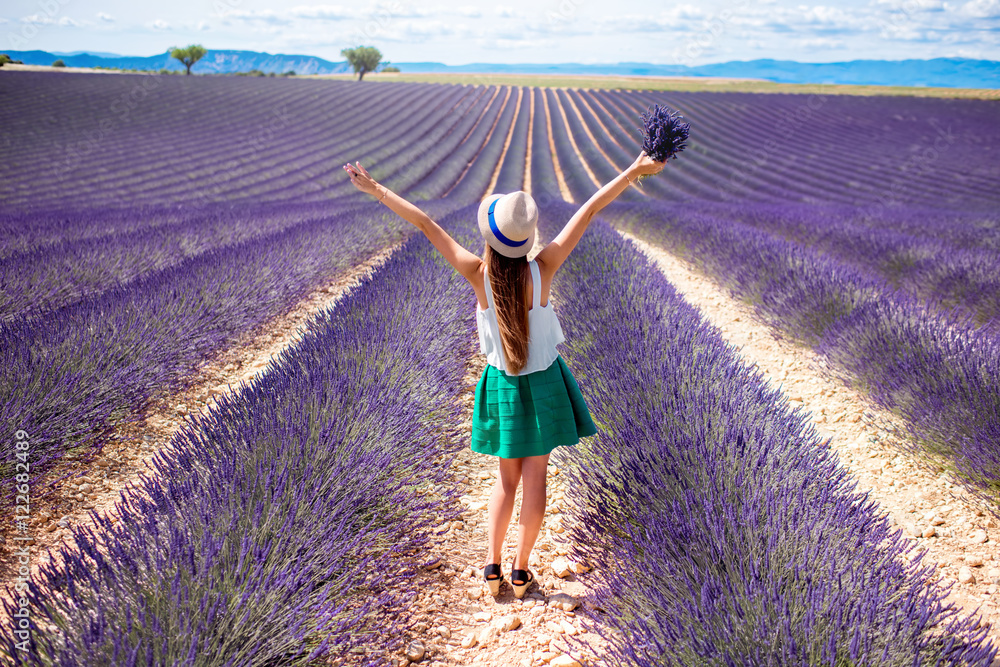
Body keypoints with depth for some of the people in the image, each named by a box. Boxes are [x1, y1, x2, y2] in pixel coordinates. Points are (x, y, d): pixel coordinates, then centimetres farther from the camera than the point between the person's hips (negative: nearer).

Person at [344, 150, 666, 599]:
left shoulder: (478, 274, -19)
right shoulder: (542, 270, -22)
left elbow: (425, 224, -14)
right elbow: (589, 209, -18)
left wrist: (377, 190, -7)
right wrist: (634, 171, -16)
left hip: (502, 384, 2)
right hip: (542, 382, -1)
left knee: (508, 477, 18)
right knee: (534, 475, 11)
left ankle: (492, 565, 13)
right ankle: (521, 571, 17)